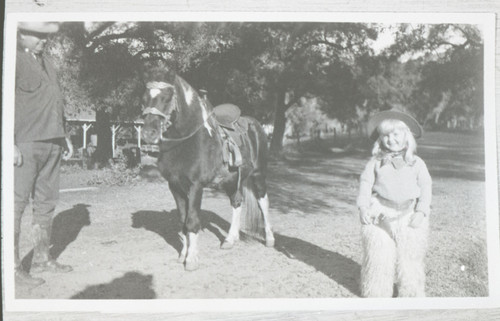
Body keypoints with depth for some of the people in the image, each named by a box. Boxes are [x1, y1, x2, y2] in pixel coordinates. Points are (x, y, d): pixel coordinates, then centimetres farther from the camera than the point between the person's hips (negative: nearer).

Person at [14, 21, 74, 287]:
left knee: (47, 202, 12)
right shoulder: (14, 60, -6)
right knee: (16, 204, -4)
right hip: (25, 143, -8)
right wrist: (10, 144, -20)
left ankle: (42, 259, 23)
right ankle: (14, 268, 3)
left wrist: (64, 136, 21)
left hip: (51, 143, 8)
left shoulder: (45, 62, 20)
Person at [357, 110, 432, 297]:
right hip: (379, 214, 0)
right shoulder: (376, 162, 7)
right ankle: (377, 294, 16)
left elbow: (426, 187, 4)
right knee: (378, 256, 1)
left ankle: (411, 294, 21)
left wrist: (421, 212, -7)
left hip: (409, 215, 0)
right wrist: (363, 207, -7)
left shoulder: (416, 163, 6)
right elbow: (365, 183, 5)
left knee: (409, 257, 3)